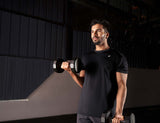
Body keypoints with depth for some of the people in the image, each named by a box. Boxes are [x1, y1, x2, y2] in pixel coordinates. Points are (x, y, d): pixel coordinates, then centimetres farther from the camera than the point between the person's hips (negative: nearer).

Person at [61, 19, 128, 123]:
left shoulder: (118, 57, -2)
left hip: (105, 113, -4)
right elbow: (83, 83, 12)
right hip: (84, 111, 5)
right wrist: (70, 71, -6)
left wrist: (118, 113, -18)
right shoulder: (86, 58, 14)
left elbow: (122, 86, -8)